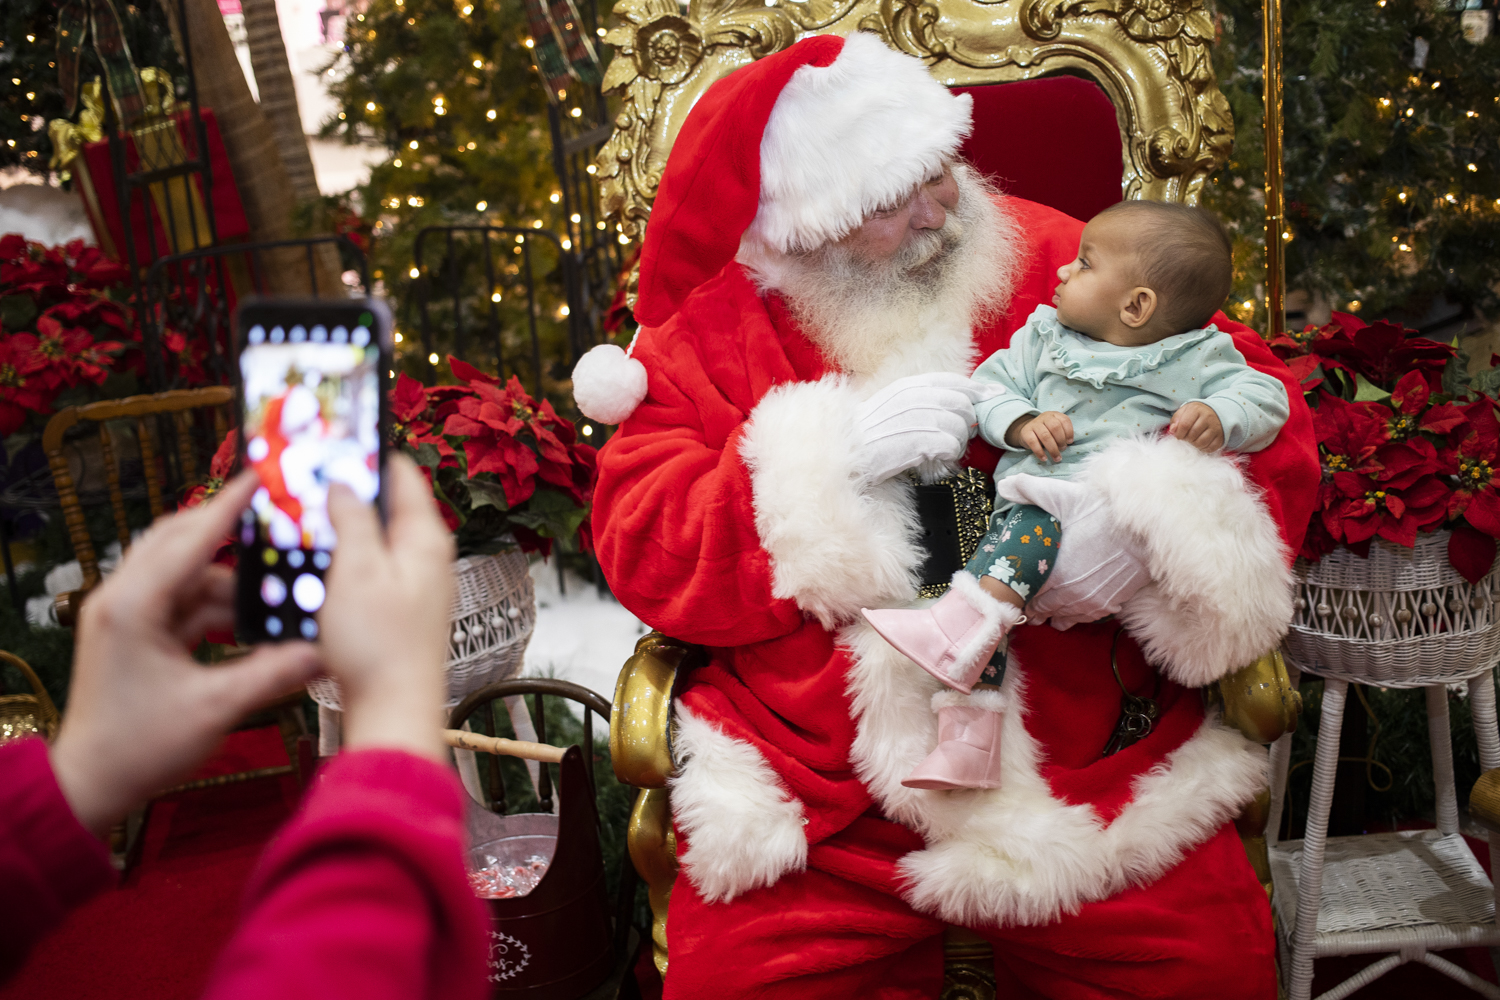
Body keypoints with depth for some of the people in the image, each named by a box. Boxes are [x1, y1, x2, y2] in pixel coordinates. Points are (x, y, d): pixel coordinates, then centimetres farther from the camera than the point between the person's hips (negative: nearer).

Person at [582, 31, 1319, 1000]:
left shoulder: (1059, 266, 6)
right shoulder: (713, 331, 4)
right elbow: (640, 548, -3)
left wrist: (1151, 517, -18)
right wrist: (834, 459, -16)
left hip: (1076, 756, 1)